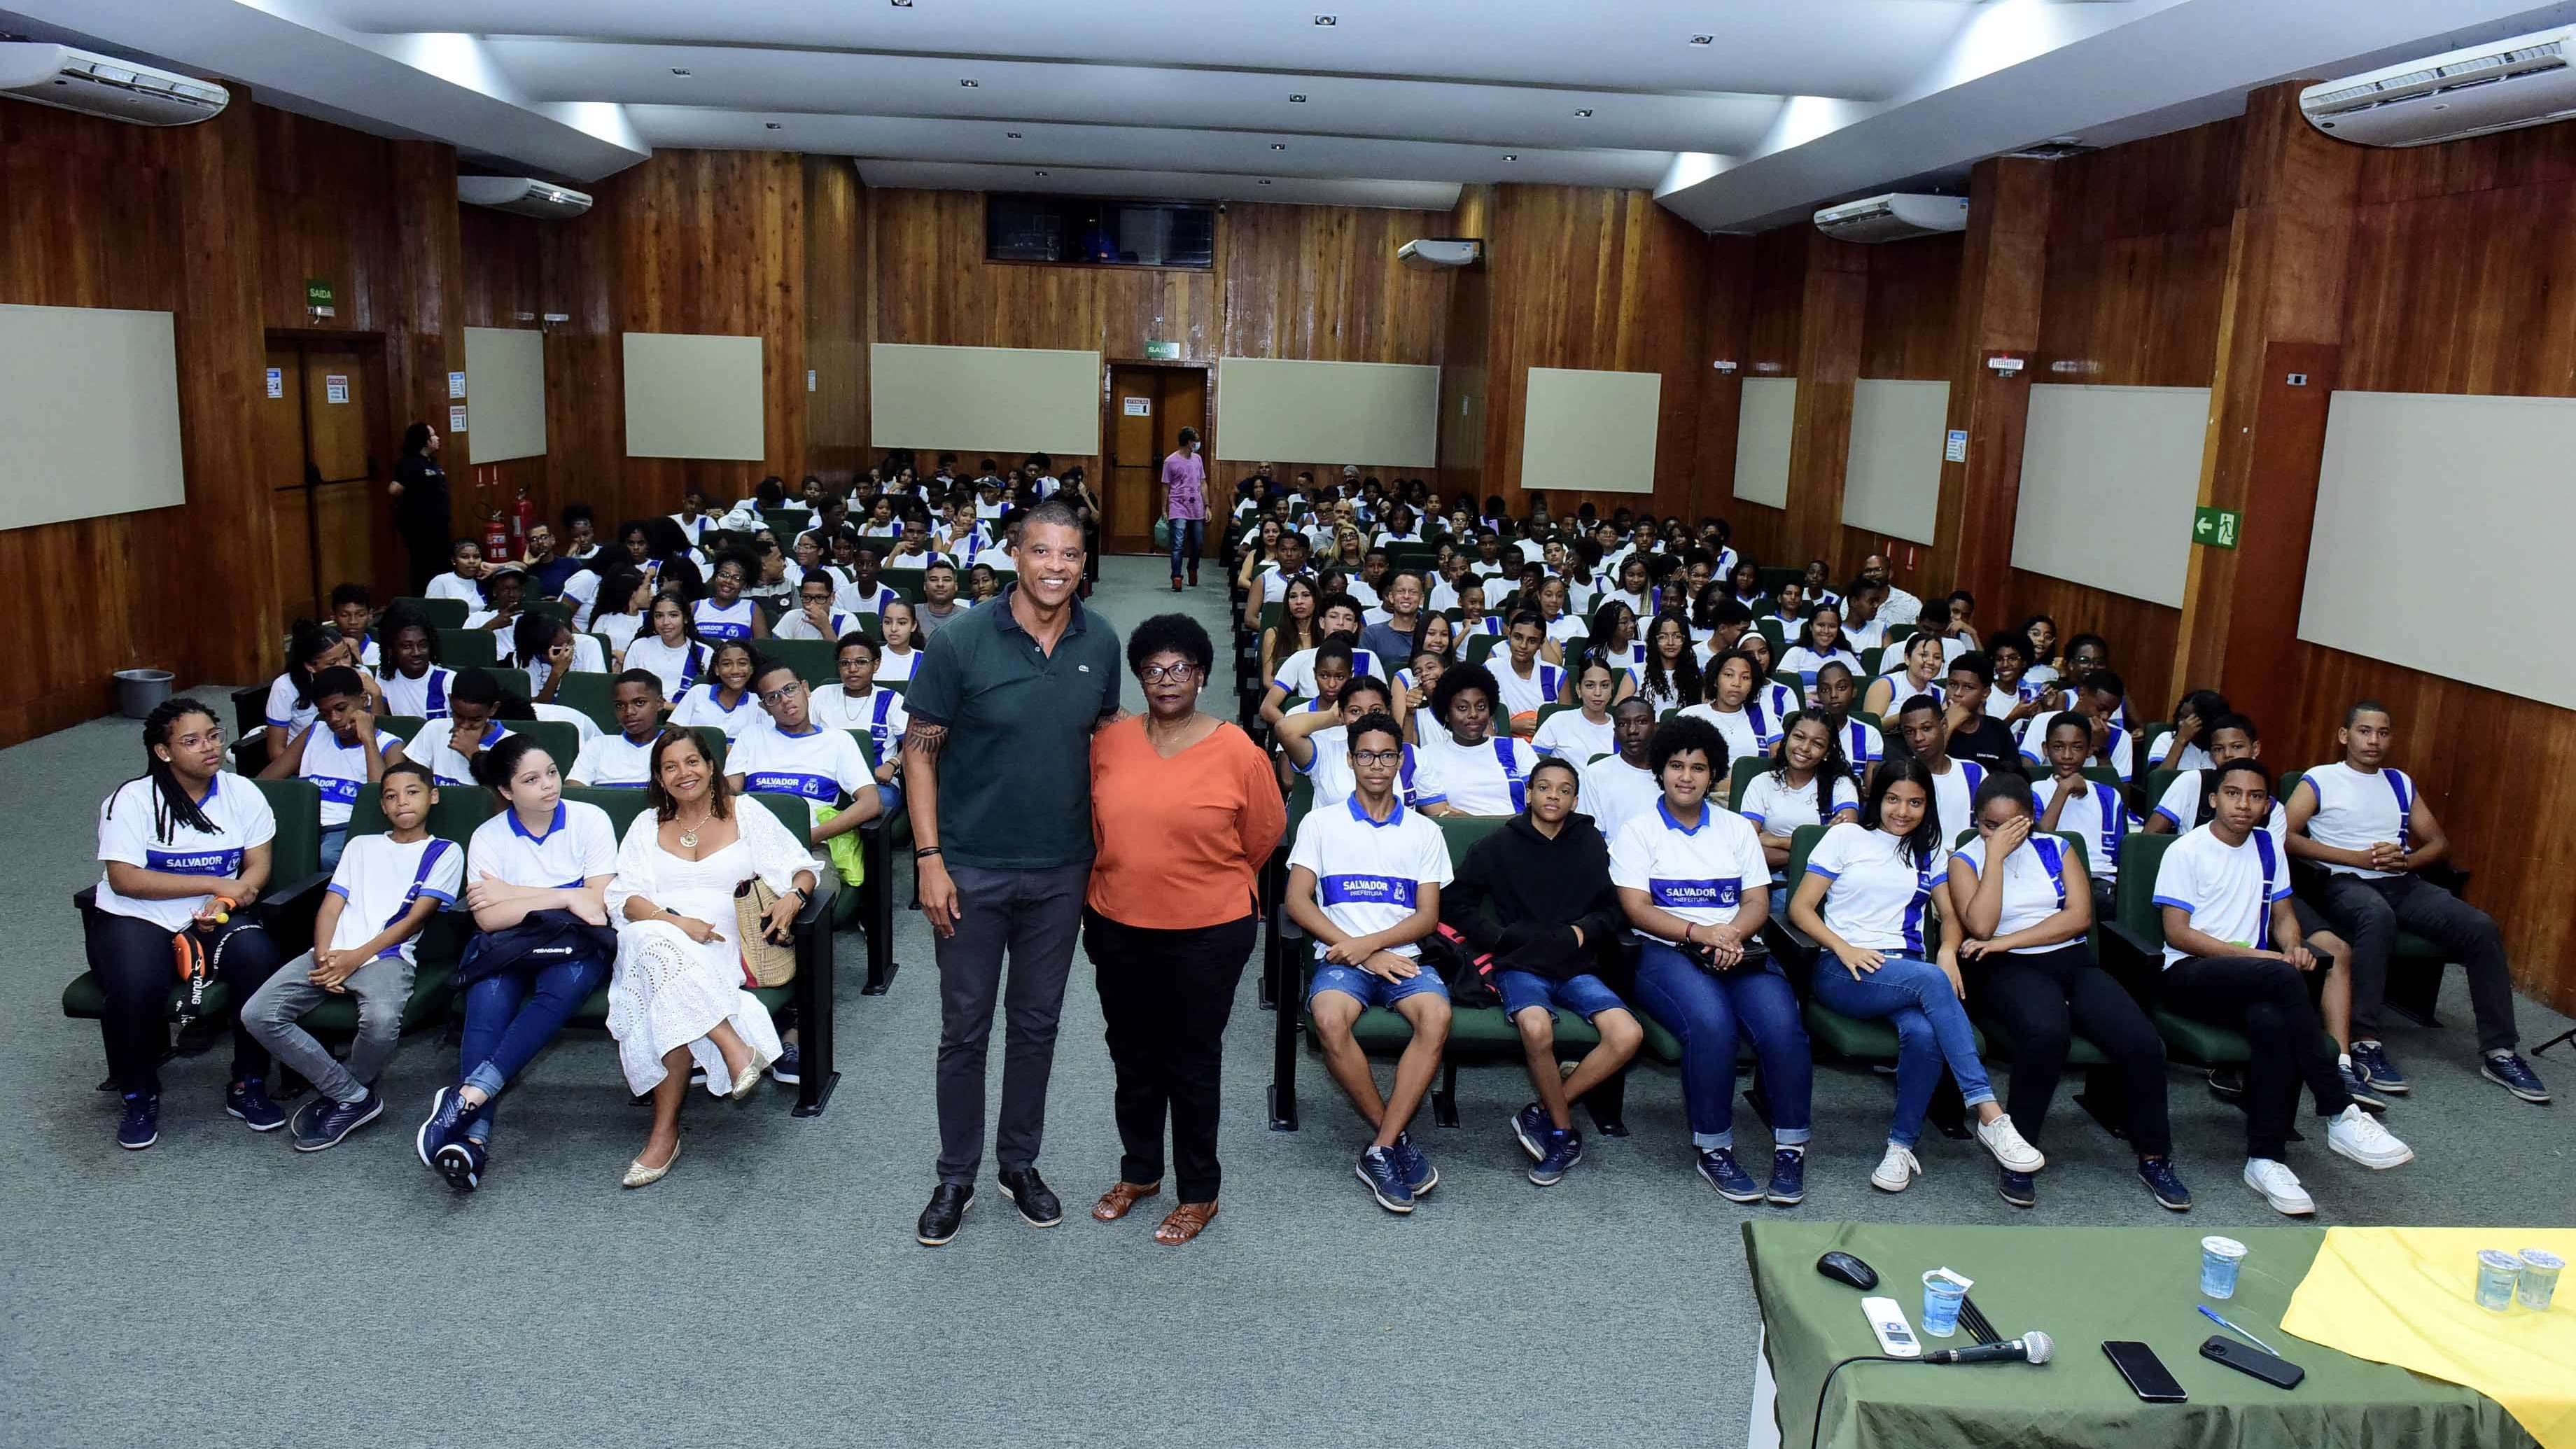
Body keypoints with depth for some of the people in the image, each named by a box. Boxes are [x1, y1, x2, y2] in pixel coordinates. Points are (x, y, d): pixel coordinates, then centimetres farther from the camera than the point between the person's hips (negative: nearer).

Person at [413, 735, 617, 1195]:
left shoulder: (590, 820, 0)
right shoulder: (488, 837, 3)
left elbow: (599, 901, -8)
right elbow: (488, 919, -7)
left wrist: (514, 894, -6)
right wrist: (563, 899, -13)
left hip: (575, 946, -1)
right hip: (508, 949, 1)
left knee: (565, 983, -36)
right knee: (489, 996, -32)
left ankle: (469, 1095, -45)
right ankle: (476, 1135, -43)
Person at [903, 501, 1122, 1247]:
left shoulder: (1101, 643, -3)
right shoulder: (961, 641, -13)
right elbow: (920, 750, -9)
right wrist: (929, 858, -13)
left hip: (1061, 871, 3)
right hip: (972, 869, -3)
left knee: (1037, 1023, 15)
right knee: (965, 1030, 9)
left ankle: (1020, 1163, 33)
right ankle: (956, 1176, 26)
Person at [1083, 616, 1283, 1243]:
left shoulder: (1237, 751, -12)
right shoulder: (1110, 741, -2)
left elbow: (1264, 833, 0)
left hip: (1207, 932, -4)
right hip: (1120, 929, 4)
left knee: (1192, 1062, 8)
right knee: (1133, 1056, 18)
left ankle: (1199, 1193, 24)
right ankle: (1138, 1172, 37)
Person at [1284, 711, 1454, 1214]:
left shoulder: (1424, 831, 15)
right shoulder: (1321, 823, 11)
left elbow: (1428, 916, 6)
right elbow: (1297, 900, 1)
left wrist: (1370, 944, -11)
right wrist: (1354, 951, -10)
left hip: (1402, 955, 1)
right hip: (1340, 957, -1)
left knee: (1437, 1016, -32)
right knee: (1330, 1020, -35)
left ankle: (1380, 1152, -25)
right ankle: (1397, 1140, -16)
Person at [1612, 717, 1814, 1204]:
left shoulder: (1737, 829, 20)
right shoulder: (1638, 831, 9)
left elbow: (1758, 903, 11)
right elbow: (1637, 908, -3)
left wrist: (1731, 934, -12)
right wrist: (1699, 933, -17)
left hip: (1738, 951, 3)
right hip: (1666, 953, -3)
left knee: (1780, 1023, -28)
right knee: (1711, 1020, -34)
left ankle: (1791, 1147, -15)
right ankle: (1714, 1149, -21)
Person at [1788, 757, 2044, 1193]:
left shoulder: (1931, 852, 23)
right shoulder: (1846, 837, 10)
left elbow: (1952, 915, 19)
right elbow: (1800, 907, 4)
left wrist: (1948, 951, -5)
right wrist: (1844, 948, -13)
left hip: (1909, 972, 3)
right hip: (1844, 973, -3)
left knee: (1924, 1032, -34)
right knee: (1931, 981, -35)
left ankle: (1903, 1145, -20)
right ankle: (1990, 1116, -38)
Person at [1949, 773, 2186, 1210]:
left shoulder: (2057, 849, 14)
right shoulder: (1966, 859, 6)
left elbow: (2080, 915, -1)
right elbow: (1980, 926, -11)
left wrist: (2007, 941, -10)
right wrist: (1996, 854, -9)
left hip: (2073, 960, 4)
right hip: (2011, 970, -4)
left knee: (2143, 1043, -22)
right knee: (2047, 1032, -38)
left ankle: (2154, 1158, -1)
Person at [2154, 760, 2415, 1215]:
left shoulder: (2268, 847, 16)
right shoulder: (2186, 851, -2)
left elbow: (2282, 913, 21)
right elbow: (2177, 933, -7)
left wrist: (2293, 946, -4)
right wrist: (2253, 955, -15)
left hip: (2251, 981, 4)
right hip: (2188, 975, -4)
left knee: (2273, 1022, -34)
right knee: (2284, 978, -35)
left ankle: (2265, 1159, -28)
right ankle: (2340, 1115, -28)